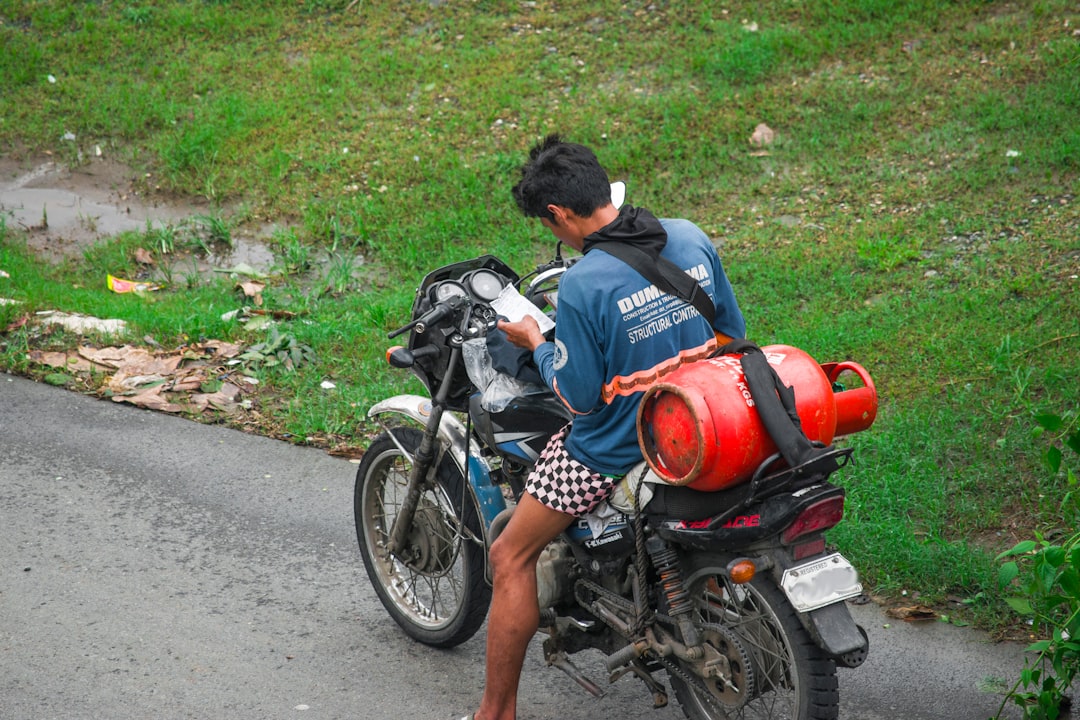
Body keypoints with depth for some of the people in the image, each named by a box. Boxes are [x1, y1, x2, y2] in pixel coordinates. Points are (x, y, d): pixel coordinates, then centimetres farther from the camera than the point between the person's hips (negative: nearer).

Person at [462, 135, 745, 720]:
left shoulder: (581, 286, -25)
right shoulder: (691, 238, -6)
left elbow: (581, 398, -17)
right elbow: (732, 334, 5)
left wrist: (536, 342, -2)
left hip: (613, 449, -7)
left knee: (511, 558, 7)